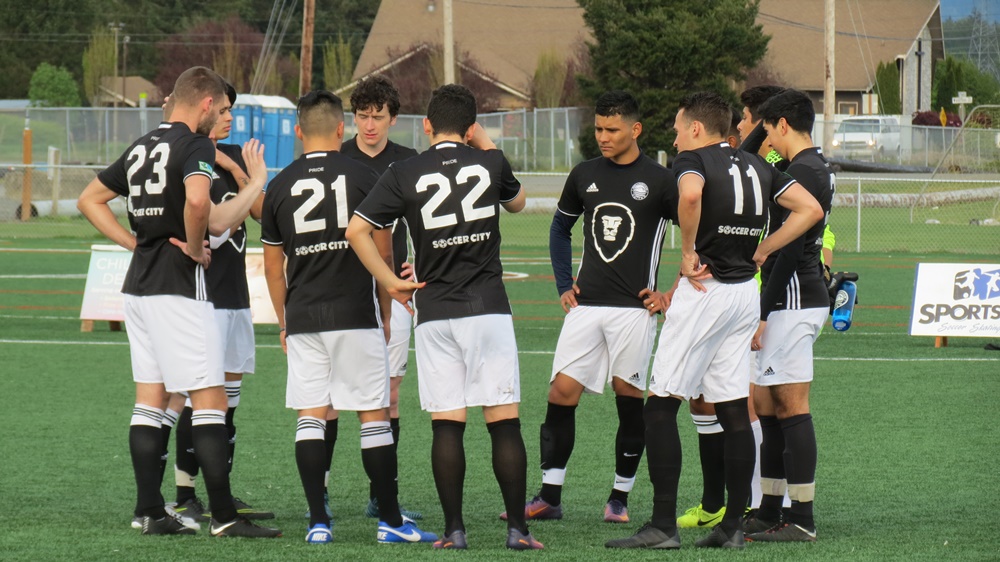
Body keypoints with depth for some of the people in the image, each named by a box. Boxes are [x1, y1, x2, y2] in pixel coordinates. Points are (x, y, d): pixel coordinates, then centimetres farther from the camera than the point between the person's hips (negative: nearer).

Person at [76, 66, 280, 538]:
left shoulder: (141, 147, 15)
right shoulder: (195, 146, -10)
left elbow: (89, 201, 23)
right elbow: (197, 201, -31)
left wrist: (134, 242, 15)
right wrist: (195, 247, -14)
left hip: (137, 285, 8)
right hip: (178, 287, -8)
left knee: (149, 400, 10)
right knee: (209, 401, -6)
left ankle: (150, 512, 9)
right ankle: (223, 516, -9)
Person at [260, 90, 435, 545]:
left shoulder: (280, 186, 5)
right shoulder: (362, 177, -2)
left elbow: (272, 265, 11)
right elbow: (383, 253, 1)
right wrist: (385, 313, 12)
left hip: (302, 319, 3)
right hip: (356, 315, -3)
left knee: (310, 417, 4)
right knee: (374, 415, 2)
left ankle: (318, 522, -1)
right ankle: (390, 521, 3)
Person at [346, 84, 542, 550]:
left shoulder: (405, 174, 0)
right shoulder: (490, 163, 3)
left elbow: (356, 230, -6)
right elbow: (517, 202, 25)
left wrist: (389, 281, 4)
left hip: (434, 315, 0)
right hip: (489, 310, 0)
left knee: (447, 425, 2)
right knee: (504, 422, 1)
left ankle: (454, 529, 0)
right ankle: (517, 528, -1)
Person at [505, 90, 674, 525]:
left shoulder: (658, 180, -4)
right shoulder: (585, 175, 10)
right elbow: (560, 227, 24)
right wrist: (563, 285, 15)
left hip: (634, 309, -4)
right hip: (587, 305, 4)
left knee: (629, 399, 1)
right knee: (561, 393, -4)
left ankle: (620, 497, 11)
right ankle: (549, 497, 1)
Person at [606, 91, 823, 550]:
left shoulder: (693, 159, -7)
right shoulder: (755, 166, 13)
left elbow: (690, 194, -30)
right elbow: (810, 209, 11)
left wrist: (687, 253, -18)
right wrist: (759, 252, 10)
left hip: (705, 290, -7)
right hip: (746, 293, 7)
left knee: (661, 405, -3)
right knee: (734, 411, 9)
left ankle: (663, 525, -9)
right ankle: (733, 525, 8)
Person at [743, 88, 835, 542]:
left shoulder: (799, 172, -15)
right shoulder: (819, 168, 16)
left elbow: (790, 249, -20)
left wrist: (763, 312, -17)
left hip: (793, 300, -10)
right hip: (802, 297, 10)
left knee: (791, 407, -8)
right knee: (766, 406, 14)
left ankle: (802, 520, -7)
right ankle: (769, 513, 19)